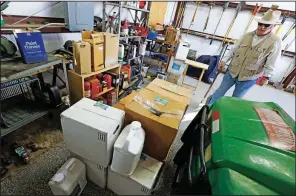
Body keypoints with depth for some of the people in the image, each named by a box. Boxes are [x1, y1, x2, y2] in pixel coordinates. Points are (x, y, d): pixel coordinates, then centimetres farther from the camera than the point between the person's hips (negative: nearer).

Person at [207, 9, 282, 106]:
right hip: (232, 72, 3)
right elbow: (233, 49, 5)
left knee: (236, 98, 10)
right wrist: (224, 60, -1)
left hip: (249, 78, -2)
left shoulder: (276, 42, -7)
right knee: (220, 92, 12)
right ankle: (208, 107, 30)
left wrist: (266, 76, -13)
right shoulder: (247, 35, 2)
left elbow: (271, 63, -7)